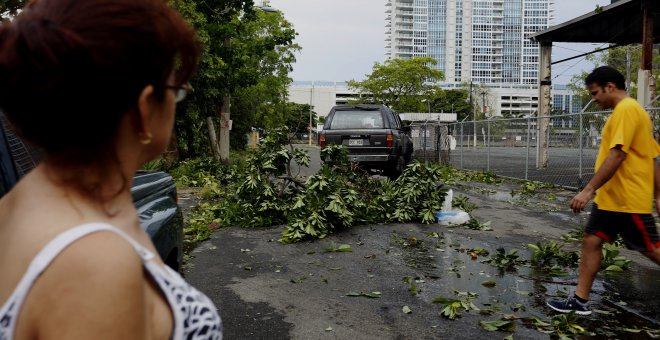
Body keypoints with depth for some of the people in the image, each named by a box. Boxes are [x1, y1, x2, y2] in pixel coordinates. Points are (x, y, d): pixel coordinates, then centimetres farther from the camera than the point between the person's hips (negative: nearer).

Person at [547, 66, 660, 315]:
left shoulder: (626, 109, -15)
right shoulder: (627, 111, 16)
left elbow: (616, 155, -25)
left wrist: (589, 190, -25)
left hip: (629, 199, -10)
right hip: (610, 198, 10)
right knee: (591, 241, 6)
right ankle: (580, 301, 11)